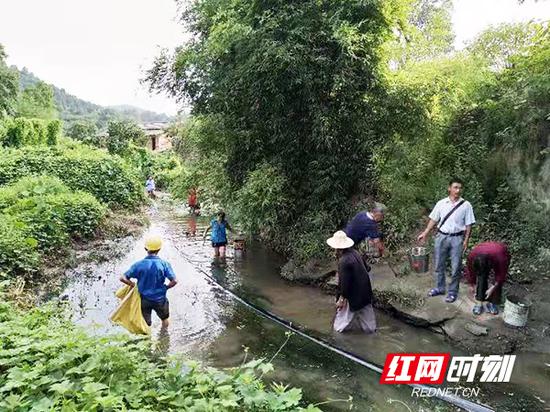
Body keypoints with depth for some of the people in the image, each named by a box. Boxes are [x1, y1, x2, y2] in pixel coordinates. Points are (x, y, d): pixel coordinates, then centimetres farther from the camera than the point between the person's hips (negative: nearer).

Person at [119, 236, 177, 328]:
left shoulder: (139, 265, -12)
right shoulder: (164, 264, -15)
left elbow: (123, 278, -13)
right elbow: (174, 281, -21)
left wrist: (133, 285, 1)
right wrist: (165, 287, -3)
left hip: (144, 299, 1)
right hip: (160, 299, 0)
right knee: (165, 319, 27)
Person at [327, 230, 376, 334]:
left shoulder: (343, 261, -27)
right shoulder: (355, 253, -3)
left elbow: (344, 282, -24)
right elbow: (365, 268, 10)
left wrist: (342, 299, -13)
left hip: (354, 294, -8)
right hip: (365, 292, 8)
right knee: (366, 312, 23)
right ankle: (369, 327, 37)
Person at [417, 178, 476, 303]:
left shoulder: (466, 205, -4)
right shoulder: (441, 203, 1)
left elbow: (468, 224, -1)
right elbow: (433, 220, 7)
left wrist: (466, 240, -6)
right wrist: (425, 234, 3)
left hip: (457, 238, -2)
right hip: (441, 236, 2)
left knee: (455, 267, 4)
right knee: (439, 265, 12)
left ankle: (453, 292, 18)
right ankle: (439, 288, 28)